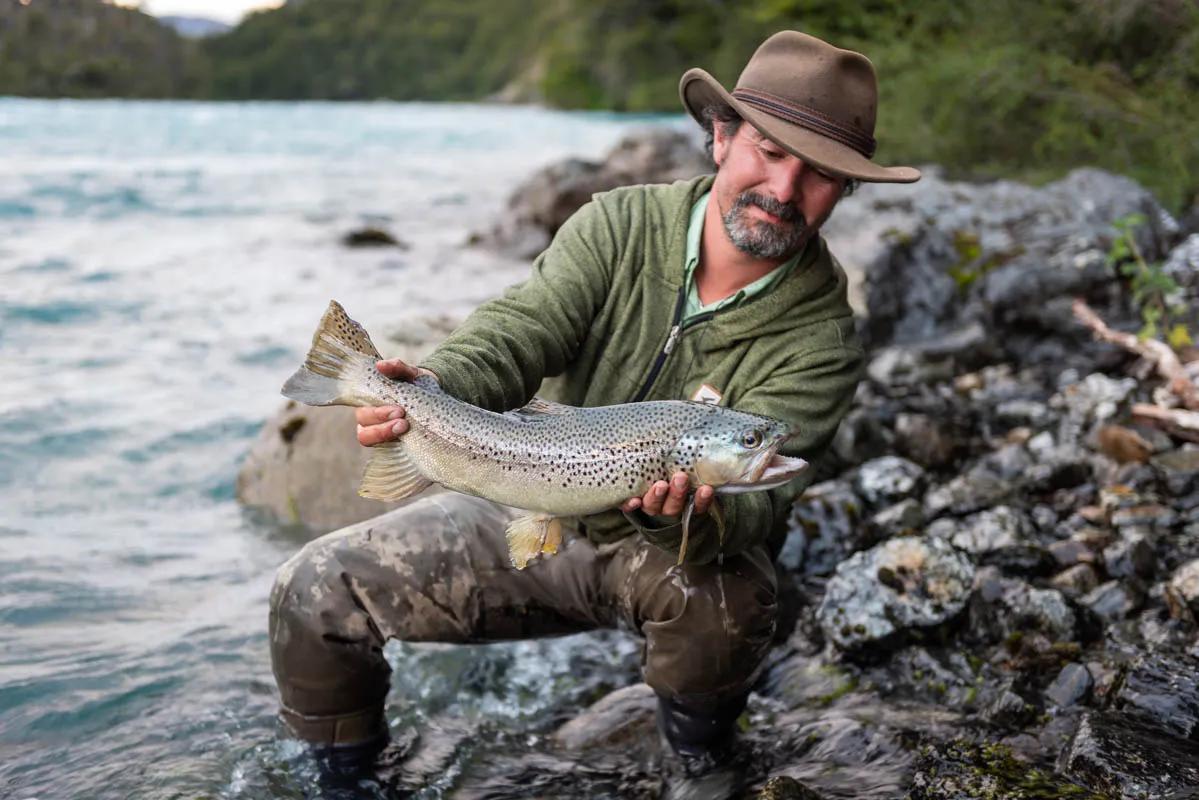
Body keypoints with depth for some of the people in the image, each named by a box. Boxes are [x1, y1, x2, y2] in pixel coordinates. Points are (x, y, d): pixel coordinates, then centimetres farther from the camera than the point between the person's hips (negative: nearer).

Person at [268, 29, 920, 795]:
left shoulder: (821, 339, -17)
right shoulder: (619, 226, -10)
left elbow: (751, 503, -27)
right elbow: (518, 331, -23)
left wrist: (686, 510, -50)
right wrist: (430, 387, -44)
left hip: (676, 553, -2)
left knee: (723, 593, -38)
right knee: (314, 590, -7)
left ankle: (699, 719, -1)